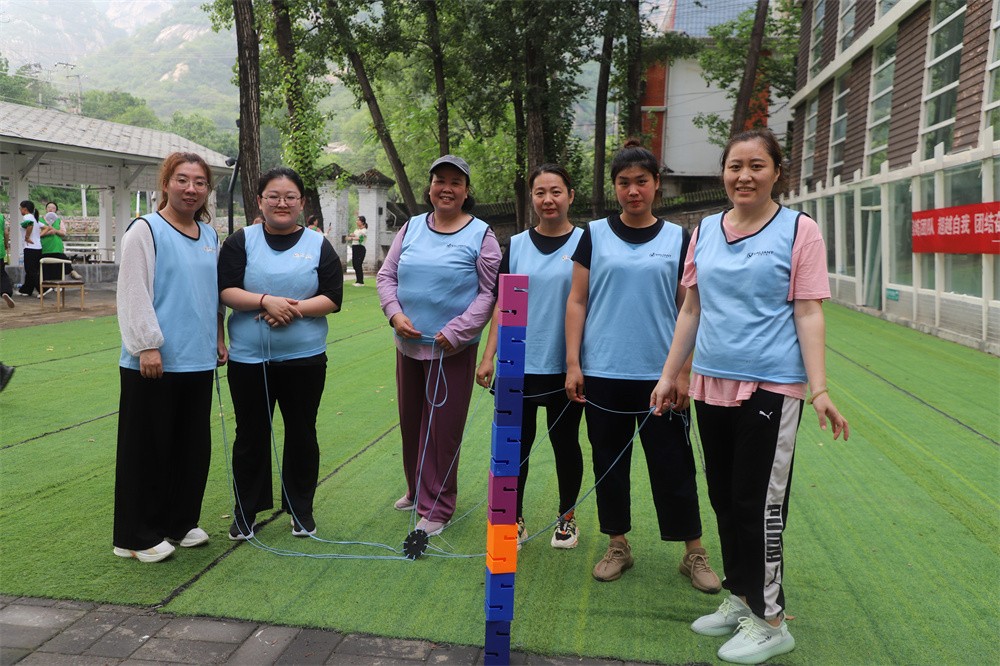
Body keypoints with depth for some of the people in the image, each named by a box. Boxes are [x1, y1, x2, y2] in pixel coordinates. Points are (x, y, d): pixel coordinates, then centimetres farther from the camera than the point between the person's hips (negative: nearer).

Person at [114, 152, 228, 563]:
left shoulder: (210, 235, 13)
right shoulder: (146, 230, -6)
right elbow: (134, 293, -12)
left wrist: (219, 338, 18)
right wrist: (147, 345, -17)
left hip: (197, 360, 7)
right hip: (154, 362, -6)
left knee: (193, 445, 13)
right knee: (148, 448, 2)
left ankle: (181, 522, 28)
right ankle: (138, 537, 15)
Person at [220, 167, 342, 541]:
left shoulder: (318, 245, 4)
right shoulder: (241, 241, 3)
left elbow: (333, 298, -3)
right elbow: (226, 291, -6)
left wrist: (294, 308, -18)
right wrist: (266, 301, -20)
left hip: (305, 359, 0)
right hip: (249, 359, 0)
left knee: (301, 434, 10)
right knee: (251, 436, 10)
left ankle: (301, 510, 26)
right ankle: (245, 511, 25)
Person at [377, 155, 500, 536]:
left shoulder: (480, 235, -5)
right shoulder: (411, 228, 8)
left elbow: (490, 293, -8)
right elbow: (386, 275, 9)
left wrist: (456, 332, -15)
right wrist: (395, 314, -8)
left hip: (453, 349, -5)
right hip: (408, 344, 5)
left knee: (442, 428, 1)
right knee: (410, 422, 17)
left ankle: (436, 508, 14)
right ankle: (416, 491, 37)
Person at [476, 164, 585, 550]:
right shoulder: (517, 245, 7)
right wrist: (489, 356, 1)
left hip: (564, 367, -2)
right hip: (519, 364, 2)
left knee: (564, 441, 11)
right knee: (516, 442, 6)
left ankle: (567, 517, 28)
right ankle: (514, 521, 22)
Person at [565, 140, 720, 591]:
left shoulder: (678, 239, 4)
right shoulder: (595, 235, 4)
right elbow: (577, 301, 3)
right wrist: (572, 363, -4)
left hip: (660, 375, 0)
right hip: (603, 373, 1)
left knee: (674, 465, 6)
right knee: (609, 464, 10)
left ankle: (694, 553, 21)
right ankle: (618, 547, 26)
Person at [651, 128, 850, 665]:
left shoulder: (798, 230, -4)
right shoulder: (704, 232, 9)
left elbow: (808, 314, -7)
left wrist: (819, 389, -14)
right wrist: (669, 374, 11)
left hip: (771, 388, -5)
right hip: (711, 385, 5)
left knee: (759, 504, 0)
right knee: (724, 499, 14)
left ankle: (769, 620, 17)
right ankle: (741, 598, 31)